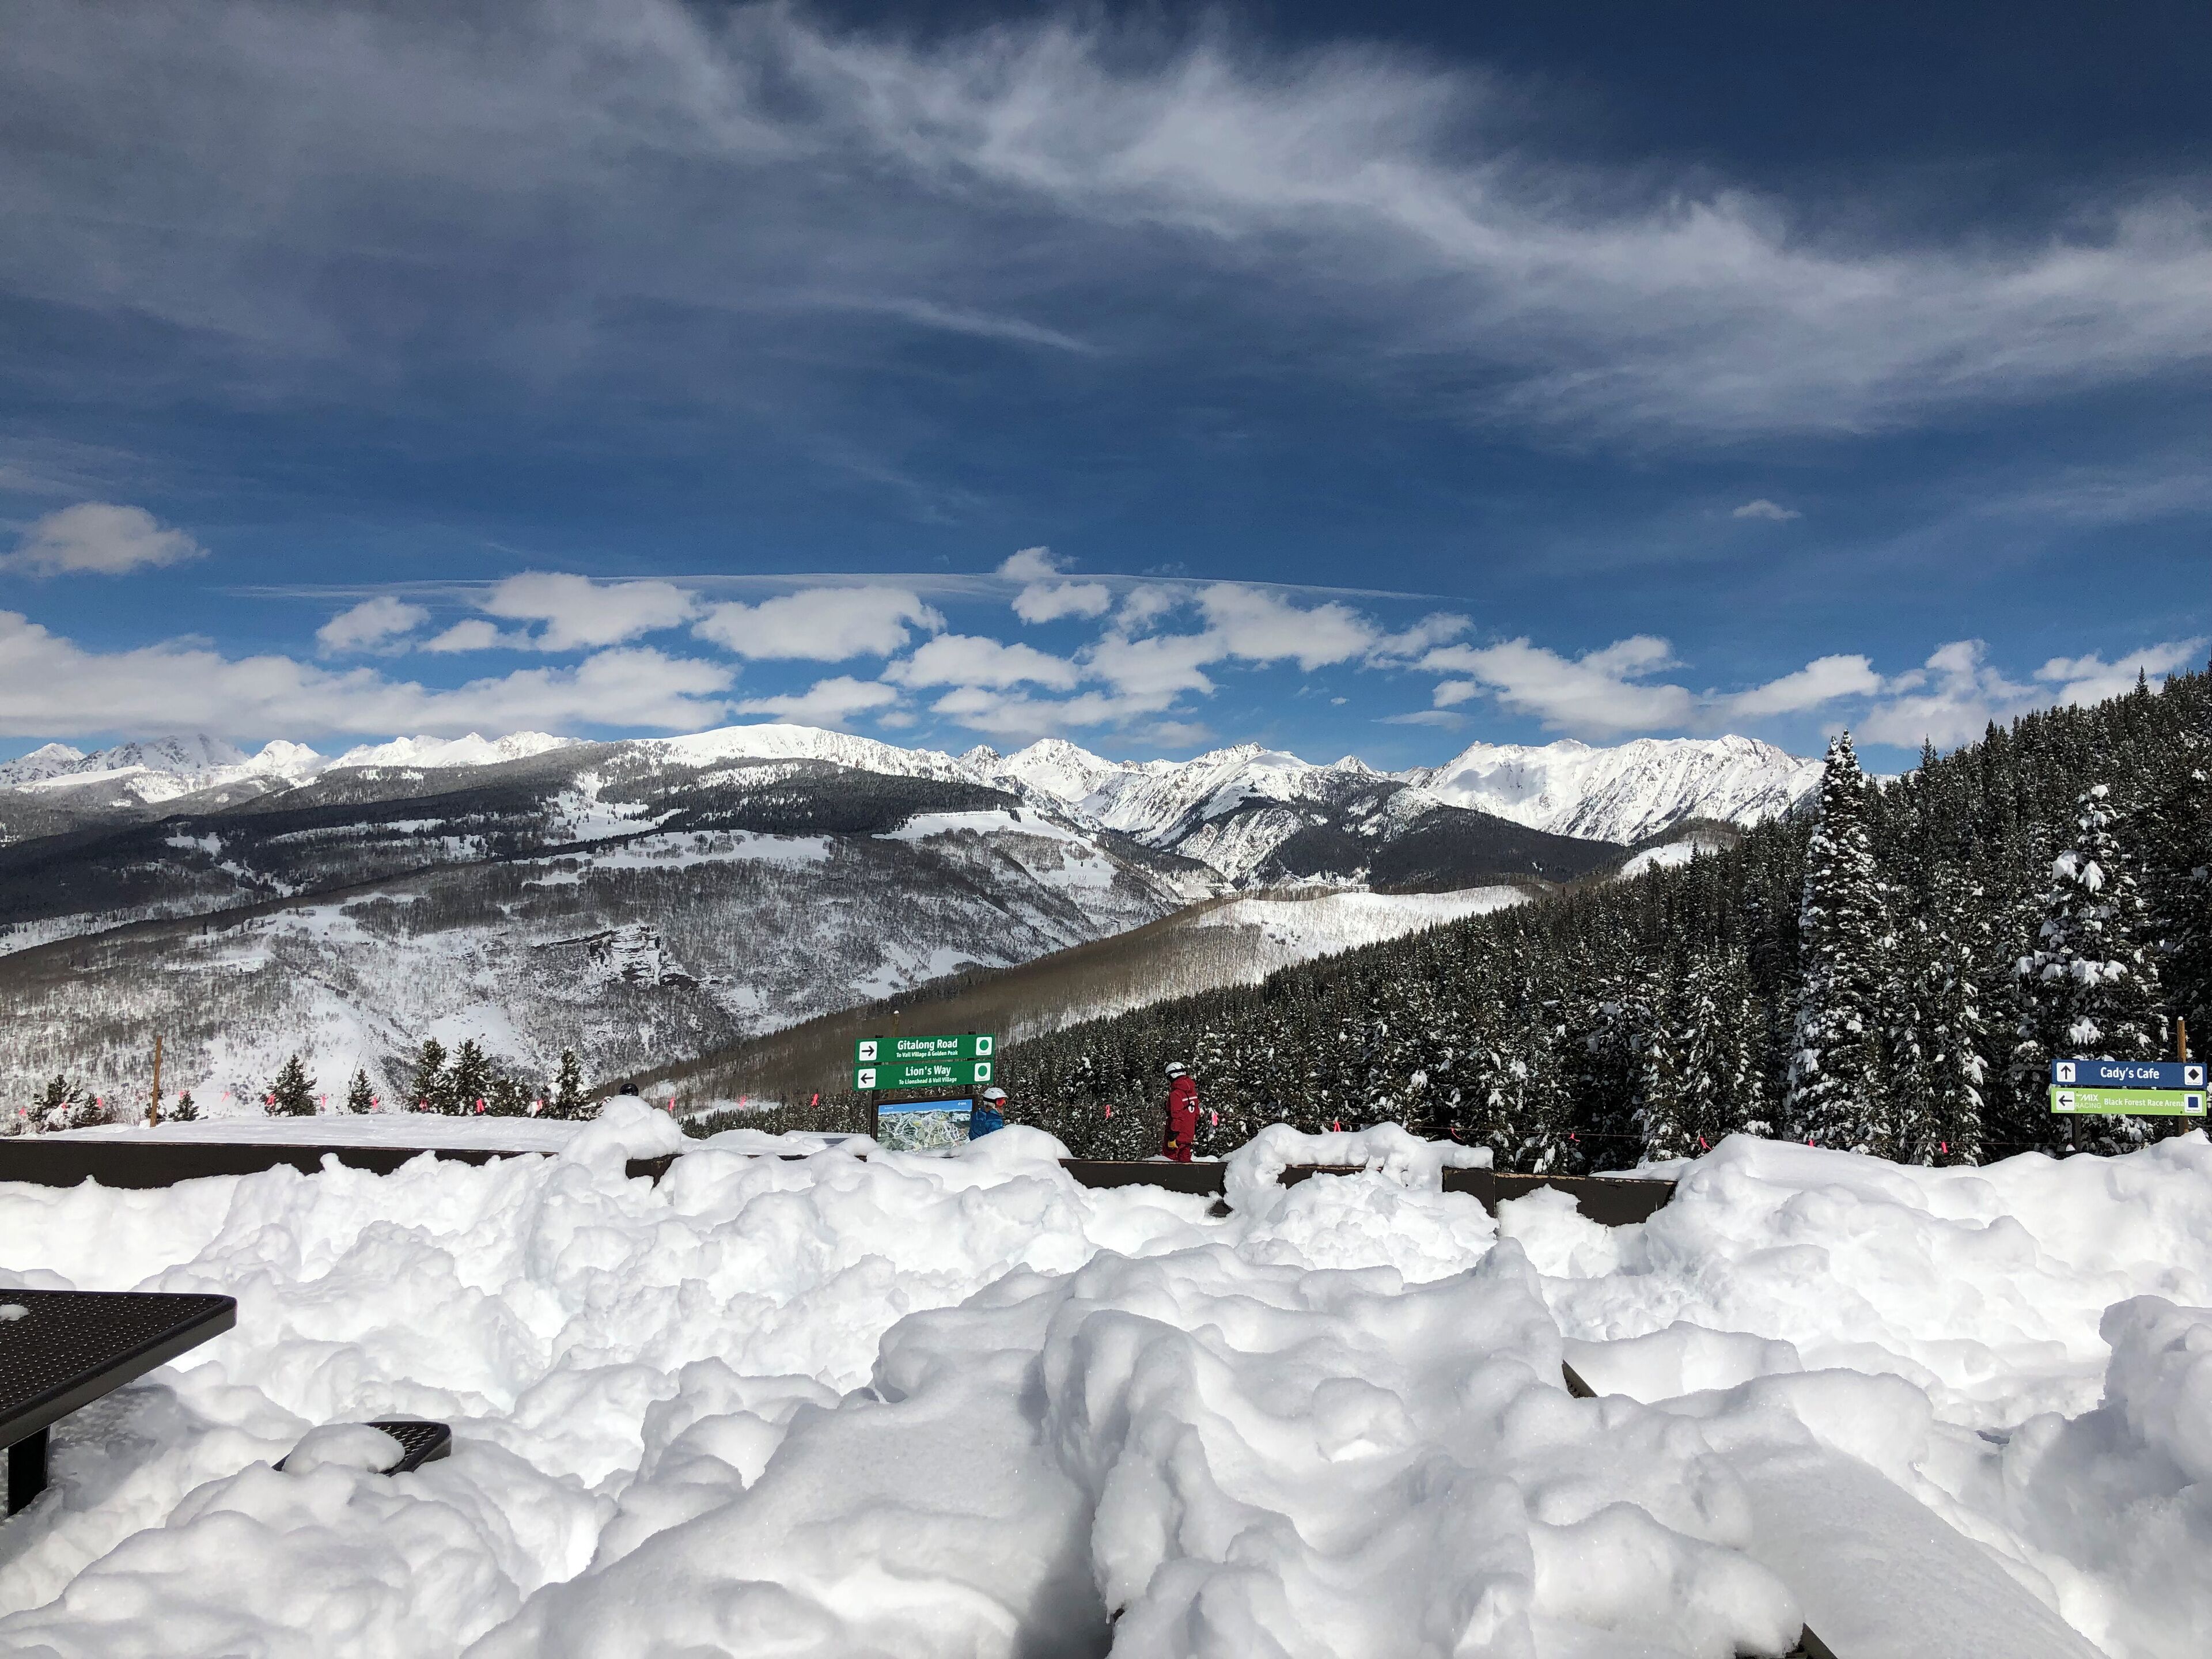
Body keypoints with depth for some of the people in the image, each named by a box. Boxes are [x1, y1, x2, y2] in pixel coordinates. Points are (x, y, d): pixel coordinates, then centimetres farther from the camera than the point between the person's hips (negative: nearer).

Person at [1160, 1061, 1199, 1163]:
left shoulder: (1175, 1094, -19)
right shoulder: (1192, 1091, 7)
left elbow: (1176, 1117, -22)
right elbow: (1196, 1113, 16)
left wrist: (1172, 1137, -19)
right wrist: (1195, 1133, 25)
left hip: (1178, 1135, -8)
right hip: (1189, 1135, 8)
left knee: (1169, 1160, -2)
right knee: (1185, 1160, 14)